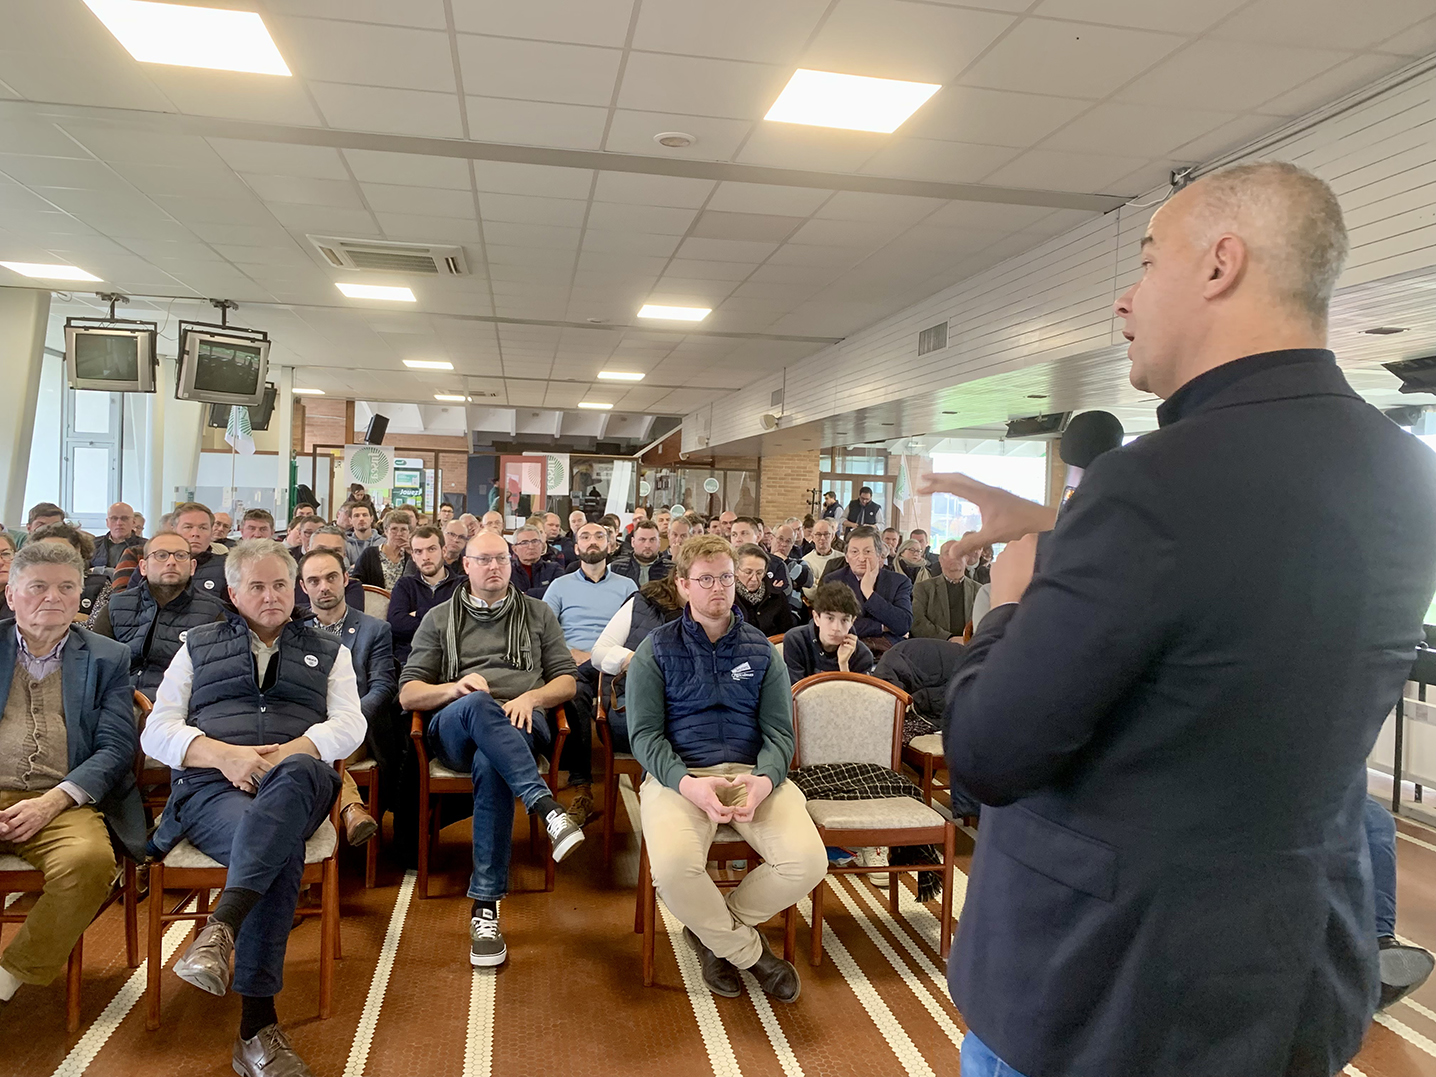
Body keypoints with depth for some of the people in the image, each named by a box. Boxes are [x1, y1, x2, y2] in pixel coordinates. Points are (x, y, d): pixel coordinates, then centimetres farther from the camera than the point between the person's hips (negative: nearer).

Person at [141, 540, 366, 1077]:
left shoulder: (328, 650, 25)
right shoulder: (199, 645, 25)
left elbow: (350, 724, 9)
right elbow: (157, 731, 13)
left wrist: (283, 754, -11)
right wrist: (225, 755, -9)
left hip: (297, 782, 1)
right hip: (212, 785, 0)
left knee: (299, 768, -40)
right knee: (283, 852, -36)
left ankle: (220, 928, -48)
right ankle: (257, 1025, -36)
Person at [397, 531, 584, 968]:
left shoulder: (538, 614, 23)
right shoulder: (439, 619, 22)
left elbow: (566, 681, 15)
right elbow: (407, 694, 13)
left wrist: (532, 696, -7)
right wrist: (453, 688, -8)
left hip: (521, 726, 0)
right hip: (454, 730, 0)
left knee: (490, 765, -37)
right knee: (477, 705, -38)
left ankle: (485, 905, -34)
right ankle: (547, 809, -49)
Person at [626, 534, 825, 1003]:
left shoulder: (761, 651, 14)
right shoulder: (657, 650, 7)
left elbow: (779, 732, 7)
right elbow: (645, 733, -1)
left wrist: (765, 779, -16)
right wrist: (688, 784, -20)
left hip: (752, 773, 3)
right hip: (678, 775, -2)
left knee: (808, 860, -23)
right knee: (673, 867, -33)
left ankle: (714, 931, 7)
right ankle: (748, 949, 0)